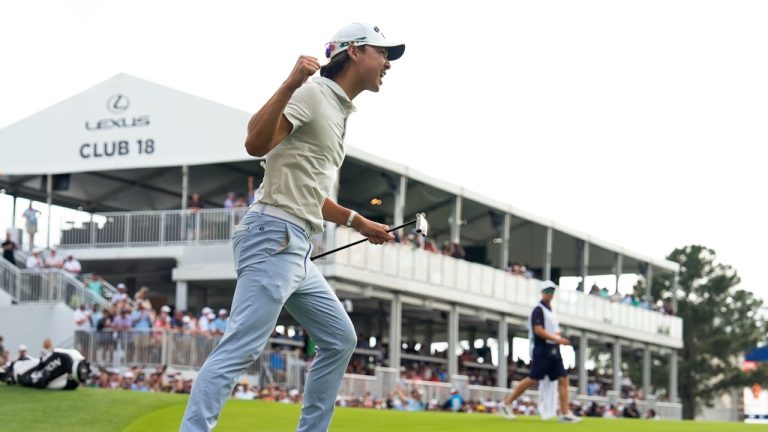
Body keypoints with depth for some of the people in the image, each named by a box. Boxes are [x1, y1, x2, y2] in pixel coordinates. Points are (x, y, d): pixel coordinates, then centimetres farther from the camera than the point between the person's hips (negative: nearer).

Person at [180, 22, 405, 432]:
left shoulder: (338, 110, 22)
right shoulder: (313, 94, -7)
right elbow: (256, 143, -23)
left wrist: (358, 222, 38)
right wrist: (289, 84, -32)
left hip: (297, 248, 11)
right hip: (274, 238, -11)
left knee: (340, 339, 16)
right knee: (240, 348, -17)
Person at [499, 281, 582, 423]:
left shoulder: (551, 310, 19)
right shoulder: (538, 310, -8)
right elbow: (538, 330, -18)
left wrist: (558, 338, 3)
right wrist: (557, 339, -21)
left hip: (553, 352, 8)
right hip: (541, 351, -8)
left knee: (563, 379, -1)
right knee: (533, 379, -9)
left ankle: (565, 413, -3)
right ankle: (506, 404, 1)